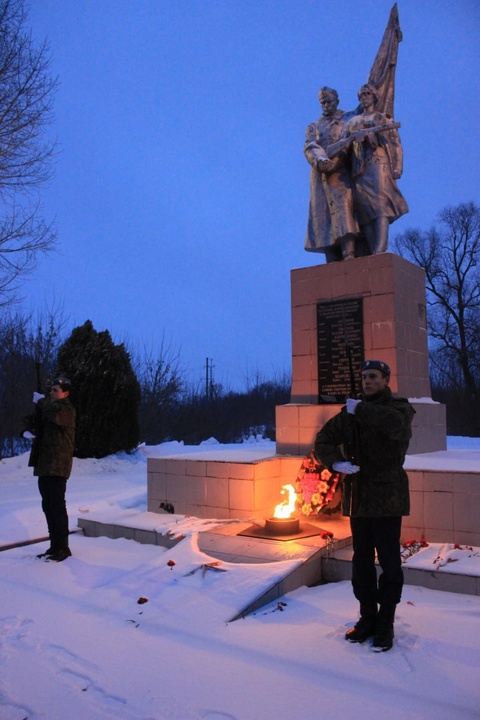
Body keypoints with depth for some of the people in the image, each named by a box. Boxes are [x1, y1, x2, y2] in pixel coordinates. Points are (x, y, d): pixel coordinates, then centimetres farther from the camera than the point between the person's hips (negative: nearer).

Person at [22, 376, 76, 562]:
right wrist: (27, 429, 0)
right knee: (48, 506, 12)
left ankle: (62, 548, -1)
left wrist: (42, 401, -13)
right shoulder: (47, 407, 17)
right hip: (44, 464, 9)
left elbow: (56, 414, -30)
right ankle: (55, 546, 21)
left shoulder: (67, 409, -8)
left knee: (57, 506, -8)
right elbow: (32, 421, 23)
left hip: (58, 465, -9)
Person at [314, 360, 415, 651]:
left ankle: (385, 624, 19)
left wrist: (360, 409, -18)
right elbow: (324, 441, 5)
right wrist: (336, 461, -15)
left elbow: (395, 424, -30)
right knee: (362, 561, 14)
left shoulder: (399, 407, -5)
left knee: (389, 563, 3)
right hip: (358, 498, 5)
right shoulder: (351, 412, 8)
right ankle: (367, 618, 30)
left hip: (387, 499, -4)